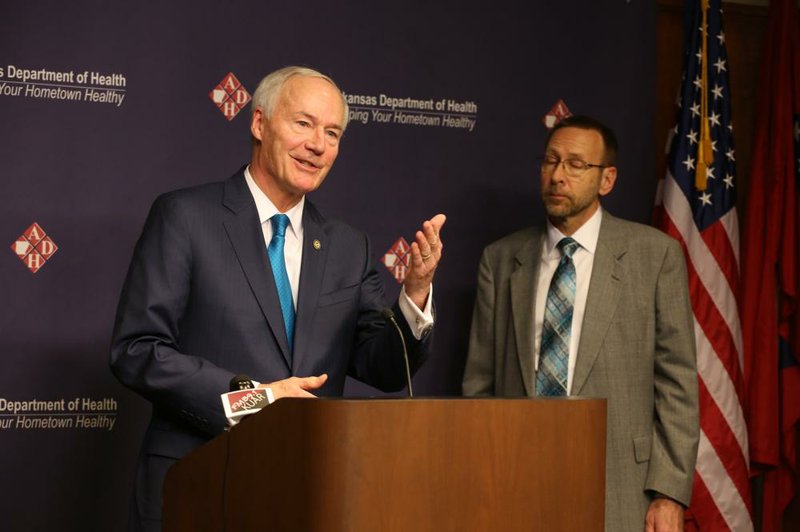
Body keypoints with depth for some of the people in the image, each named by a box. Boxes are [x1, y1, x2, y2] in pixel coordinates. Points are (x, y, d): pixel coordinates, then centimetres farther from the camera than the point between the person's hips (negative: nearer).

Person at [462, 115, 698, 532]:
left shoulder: (655, 254, 1)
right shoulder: (500, 260, 8)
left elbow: (676, 383, -1)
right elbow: (479, 384, 9)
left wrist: (670, 493, -7)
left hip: (618, 495, -2)